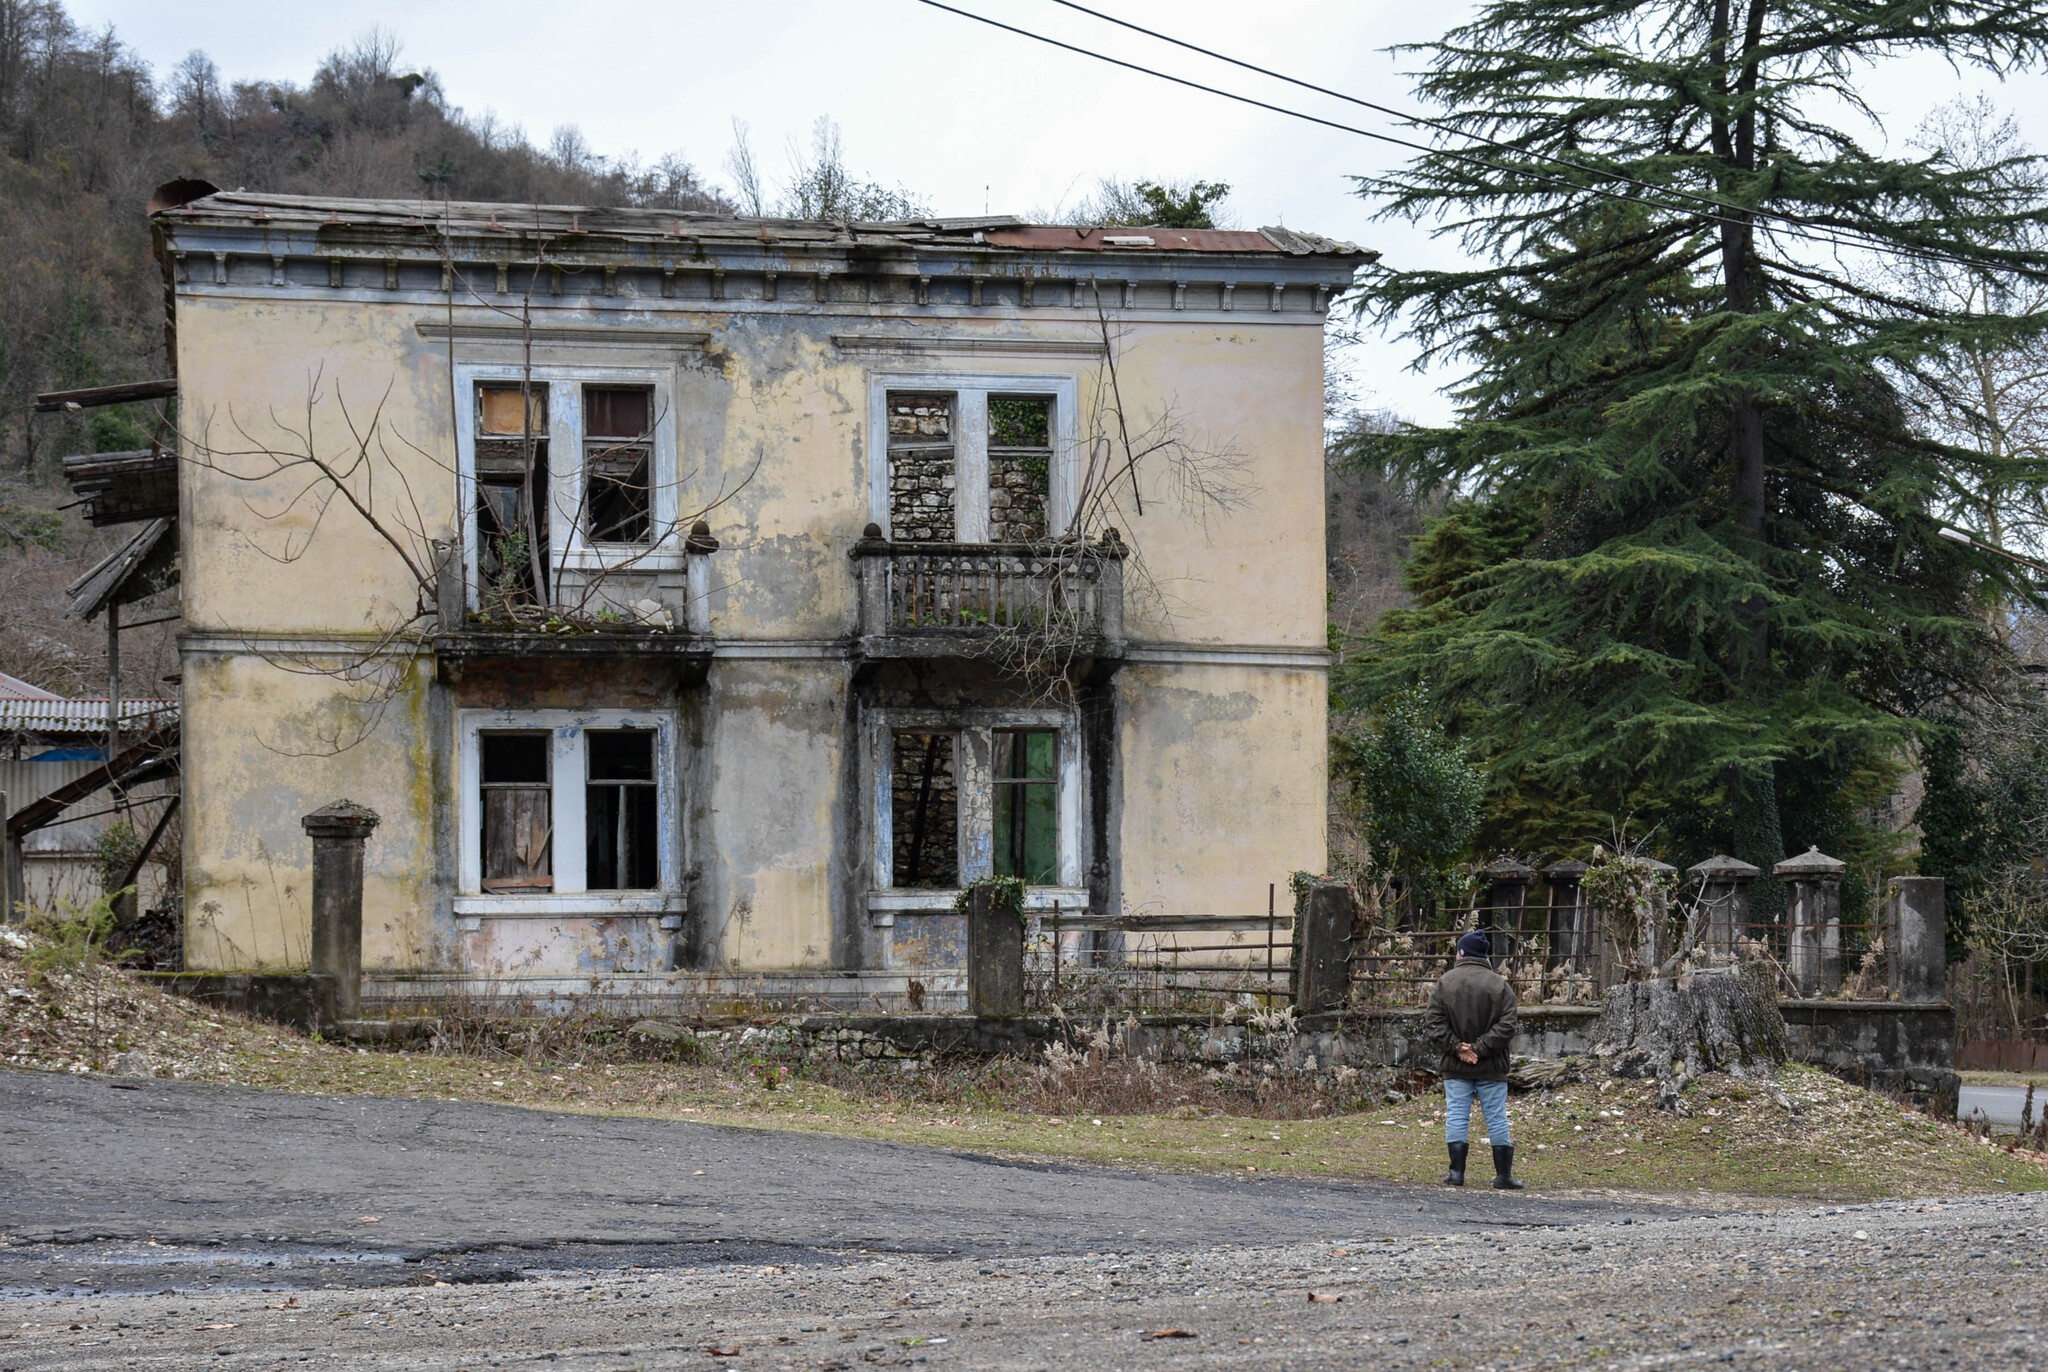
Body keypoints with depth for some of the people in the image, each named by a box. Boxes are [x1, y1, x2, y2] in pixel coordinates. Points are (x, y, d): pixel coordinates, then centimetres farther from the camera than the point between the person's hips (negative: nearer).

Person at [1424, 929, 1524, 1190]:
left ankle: (1456, 1172, 1)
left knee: (1456, 1116, 5)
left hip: (1455, 1067, 0)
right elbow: (1505, 1027, -10)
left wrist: (1456, 1047, -7)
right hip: (1491, 1069, 0)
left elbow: (1433, 1024, -5)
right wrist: (1480, 1049, -11)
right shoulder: (1500, 986, -2)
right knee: (1497, 1118, 5)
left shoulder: (1445, 983, 0)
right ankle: (1503, 1174, 7)